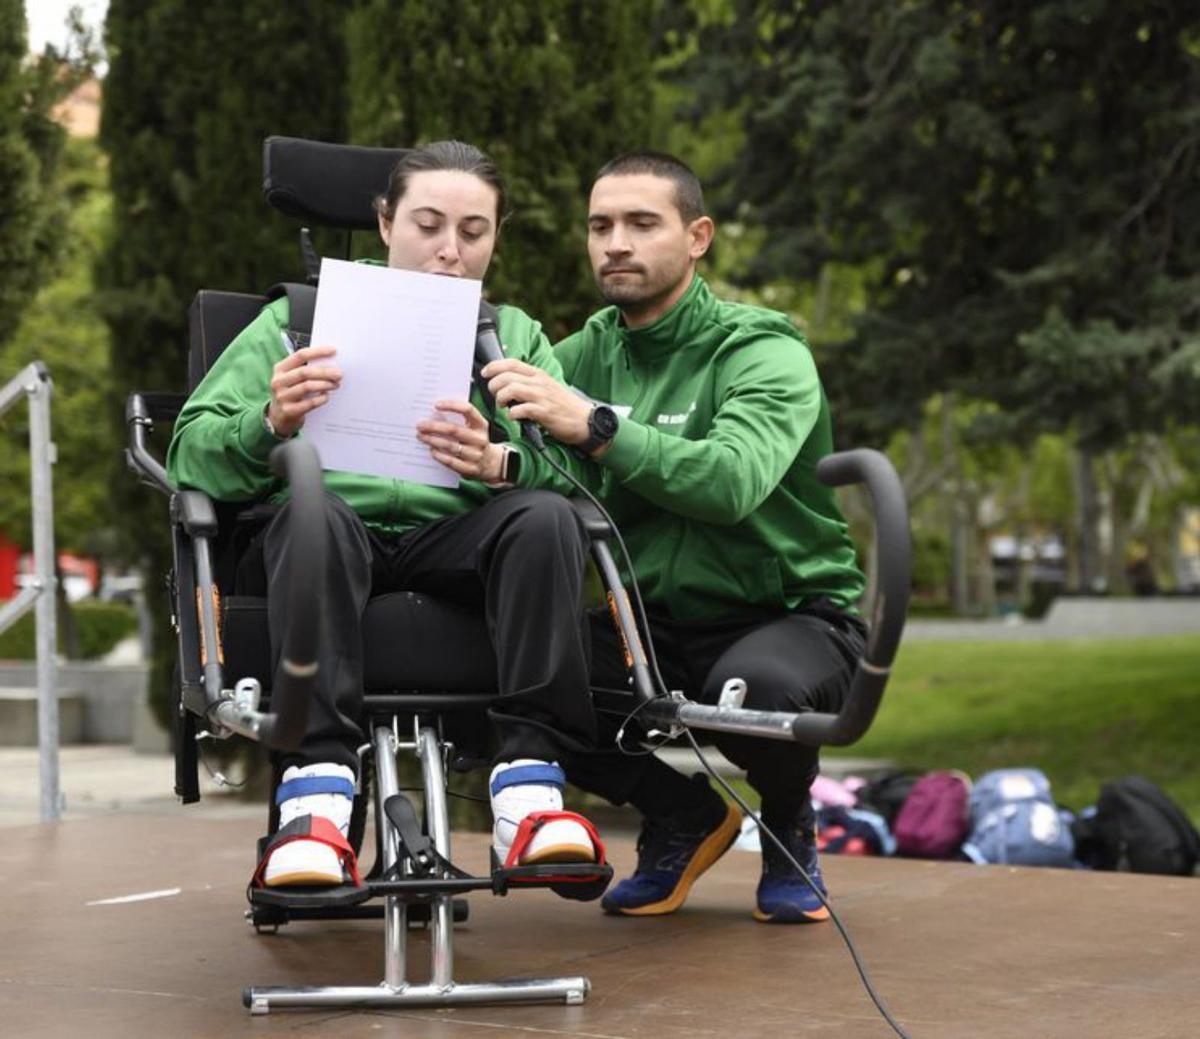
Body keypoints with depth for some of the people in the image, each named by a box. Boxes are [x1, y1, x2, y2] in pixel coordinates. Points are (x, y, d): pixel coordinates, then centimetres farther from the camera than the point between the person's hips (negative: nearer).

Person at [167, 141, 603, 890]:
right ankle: (318, 793, -45)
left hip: (456, 545, 1)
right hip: (326, 537, -1)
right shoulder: (298, 318, 21)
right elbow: (193, 455, 8)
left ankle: (528, 782, -36)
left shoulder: (519, 337, 26)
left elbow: (568, 472, 7)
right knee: (317, 510, -36)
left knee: (546, 516, -30)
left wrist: (500, 465, -17)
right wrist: (270, 426, -15)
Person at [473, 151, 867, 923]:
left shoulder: (765, 353, -10)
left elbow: (734, 481, -31)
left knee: (752, 686, -38)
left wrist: (595, 427, -43)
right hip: (653, 623, 4)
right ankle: (686, 816, 6)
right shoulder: (585, 356, 6)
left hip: (791, 616, -4)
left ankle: (790, 822, 1)